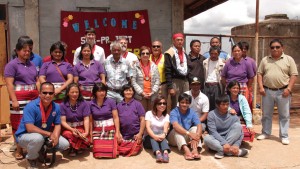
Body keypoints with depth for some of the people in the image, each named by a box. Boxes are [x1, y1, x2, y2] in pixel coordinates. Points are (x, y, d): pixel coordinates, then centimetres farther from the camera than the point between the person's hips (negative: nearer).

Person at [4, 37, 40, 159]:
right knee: (19, 123, 1)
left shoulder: (32, 64, 16)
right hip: (20, 98, -5)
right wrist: (14, 100, -16)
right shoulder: (12, 65, -3)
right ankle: (18, 149, 11)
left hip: (34, 97, 6)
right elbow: (9, 84, -10)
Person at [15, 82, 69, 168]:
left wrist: (56, 136, -22)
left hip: (45, 135, 6)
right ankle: (31, 159, -6)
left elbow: (57, 125, -1)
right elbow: (30, 128, -30)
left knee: (65, 144, -6)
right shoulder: (31, 106, -25)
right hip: (25, 135, -5)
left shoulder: (56, 107, -8)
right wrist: (49, 134, -29)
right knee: (38, 138, -39)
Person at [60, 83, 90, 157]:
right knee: (69, 134, -36)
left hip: (81, 127, 1)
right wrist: (72, 129, -29)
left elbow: (86, 119, -10)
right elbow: (63, 121, -11)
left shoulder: (84, 104, -6)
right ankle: (72, 148, 1)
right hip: (68, 128, -1)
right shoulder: (63, 105, -7)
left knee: (86, 139, -29)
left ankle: (75, 148, 10)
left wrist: (86, 132, -25)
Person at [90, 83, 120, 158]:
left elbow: (116, 117, -4)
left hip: (110, 129, -1)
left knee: (111, 153, -11)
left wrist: (117, 132, -8)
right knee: (98, 154, -9)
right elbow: (91, 120, 4)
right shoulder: (91, 104, 0)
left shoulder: (111, 102, -4)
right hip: (97, 131, 1)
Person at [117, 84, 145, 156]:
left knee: (134, 151, -14)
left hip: (135, 135, -2)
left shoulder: (137, 104, 1)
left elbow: (142, 119, -3)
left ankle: (139, 144, 18)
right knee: (118, 150, -9)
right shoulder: (119, 105, 8)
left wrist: (140, 133, -10)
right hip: (123, 135, 3)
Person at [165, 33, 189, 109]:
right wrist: (170, 87, -16)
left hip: (185, 80, 6)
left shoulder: (184, 52, 15)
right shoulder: (170, 53, -7)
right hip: (175, 81, -6)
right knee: (175, 105, -2)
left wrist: (189, 81, 14)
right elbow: (168, 71, -12)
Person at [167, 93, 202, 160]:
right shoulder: (174, 112, -13)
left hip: (187, 138, 3)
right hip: (175, 138, -2)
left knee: (195, 128, -22)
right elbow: (175, 126, -33)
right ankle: (186, 150, -53)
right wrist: (189, 133, -45)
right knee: (177, 130, -31)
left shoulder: (192, 112, -4)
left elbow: (199, 125, -19)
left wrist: (197, 136, -40)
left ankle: (195, 150, -46)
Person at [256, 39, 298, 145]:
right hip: (267, 91, 2)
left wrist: (289, 89, -13)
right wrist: (261, 87, -5)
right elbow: (259, 74, 7)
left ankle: (284, 136, 15)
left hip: (283, 91, -2)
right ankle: (265, 133, 25)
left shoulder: (289, 59, 1)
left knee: (284, 115, 5)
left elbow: (294, 75, -2)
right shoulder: (265, 60, 8)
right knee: (266, 114, 11)